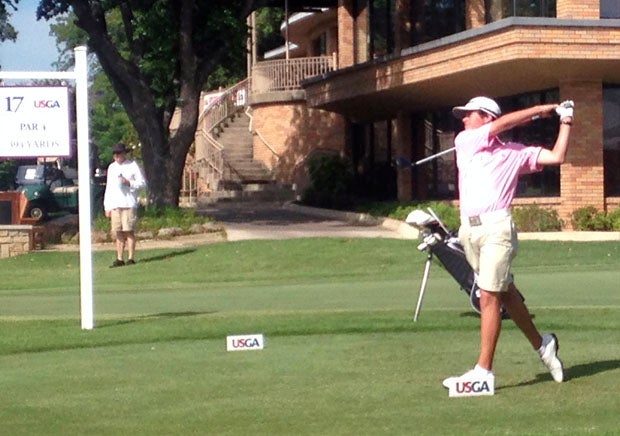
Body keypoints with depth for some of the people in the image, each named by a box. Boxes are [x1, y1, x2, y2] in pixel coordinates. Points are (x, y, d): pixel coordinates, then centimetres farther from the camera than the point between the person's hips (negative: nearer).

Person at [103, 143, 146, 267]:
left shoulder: (132, 166, 4)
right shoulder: (111, 167, 18)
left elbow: (142, 183, 2)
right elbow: (108, 188, 20)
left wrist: (129, 183, -15)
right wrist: (107, 207, 14)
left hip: (129, 204, -4)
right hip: (114, 205, 4)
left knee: (129, 232, -5)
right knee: (118, 233, 2)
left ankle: (131, 258, -2)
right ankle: (119, 259, 4)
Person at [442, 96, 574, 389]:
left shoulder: (515, 152, 12)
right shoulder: (465, 141, 15)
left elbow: (556, 157, 8)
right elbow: (502, 124, 5)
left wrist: (565, 122, 10)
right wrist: (539, 110, 11)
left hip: (496, 226, -4)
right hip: (469, 230, 4)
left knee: (489, 297, -11)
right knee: (504, 292, 9)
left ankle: (484, 370, -12)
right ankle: (541, 344, 25)